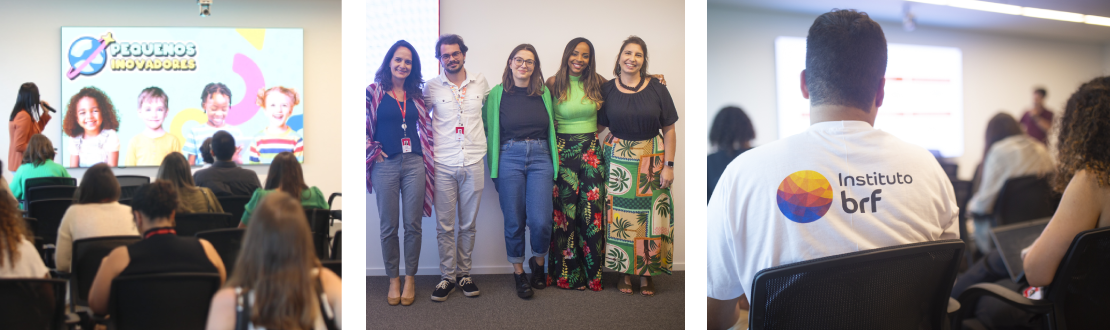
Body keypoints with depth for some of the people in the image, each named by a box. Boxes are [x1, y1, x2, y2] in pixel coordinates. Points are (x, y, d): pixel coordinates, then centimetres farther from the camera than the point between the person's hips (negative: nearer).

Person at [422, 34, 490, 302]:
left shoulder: (480, 82, 6)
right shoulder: (431, 87, 1)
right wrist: (430, 142, 7)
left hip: (473, 163, 1)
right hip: (444, 165, -1)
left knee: (468, 225, 8)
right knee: (444, 226, 1)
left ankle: (464, 274, 20)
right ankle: (448, 277, 12)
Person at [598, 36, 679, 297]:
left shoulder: (657, 89, -1)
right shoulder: (607, 90, 3)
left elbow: (669, 130, 1)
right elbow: (599, 125, 8)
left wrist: (669, 165, -4)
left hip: (651, 161, 0)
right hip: (617, 160, 0)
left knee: (650, 217, -1)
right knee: (620, 217, 1)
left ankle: (646, 272, 12)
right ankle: (624, 272, 14)